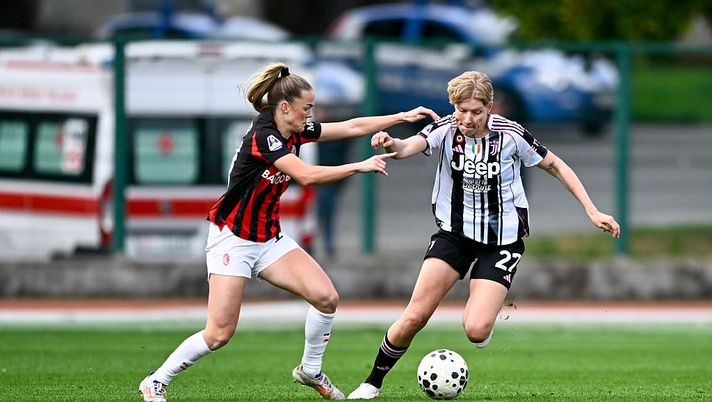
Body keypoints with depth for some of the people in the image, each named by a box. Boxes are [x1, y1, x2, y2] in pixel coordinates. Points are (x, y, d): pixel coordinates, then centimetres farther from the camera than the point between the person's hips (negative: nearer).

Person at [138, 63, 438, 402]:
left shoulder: (295, 132, 2)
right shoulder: (263, 135, -23)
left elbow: (351, 127, 9)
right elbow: (307, 175, -32)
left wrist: (404, 117, 6)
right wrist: (360, 167, -28)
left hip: (269, 239, 8)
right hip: (232, 239, -8)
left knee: (326, 297, -8)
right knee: (220, 334, -10)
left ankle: (310, 370, 13)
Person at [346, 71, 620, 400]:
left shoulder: (510, 135, -15)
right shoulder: (446, 129, -12)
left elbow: (555, 166, -1)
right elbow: (410, 147, -31)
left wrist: (592, 211, -5)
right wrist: (390, 145, -56)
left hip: (502, 240, -2)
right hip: (454, 233, 2)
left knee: (476, 330, -18)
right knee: (415, 316, -9)